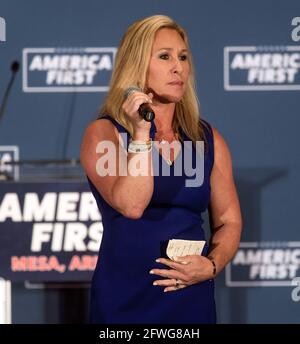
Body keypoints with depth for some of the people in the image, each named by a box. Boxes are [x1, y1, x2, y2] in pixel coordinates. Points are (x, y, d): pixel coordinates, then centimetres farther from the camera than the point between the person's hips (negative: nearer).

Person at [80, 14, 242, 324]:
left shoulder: (208, 139, 6)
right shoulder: (103, 133, -5)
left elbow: (228, 221, 10)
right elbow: (131, 205, -20)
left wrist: (211, 266, -7)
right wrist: (141, 133, -20)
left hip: (193, 297, 3)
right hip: (125, 300, -3)